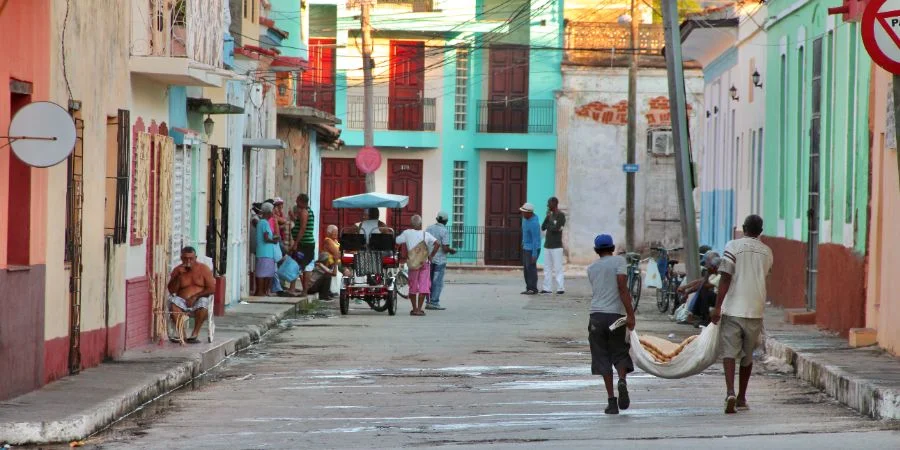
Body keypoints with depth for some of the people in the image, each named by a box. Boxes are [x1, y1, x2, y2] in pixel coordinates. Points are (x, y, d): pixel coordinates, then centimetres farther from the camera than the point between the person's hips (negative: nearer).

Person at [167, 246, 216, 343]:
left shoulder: (204, 268, 3)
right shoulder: (177, 270, 8)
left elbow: (212, 288, -5)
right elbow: (171, 291, 1)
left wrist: (195, 296, -15)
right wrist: (179, 275, -12)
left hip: (199, 300, -2)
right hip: (183, 302, 2)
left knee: (203, 302, -37)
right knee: (173, 302, -32)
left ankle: (195, 334, -28)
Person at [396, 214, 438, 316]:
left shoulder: (407, 233, 2)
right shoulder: (425, 234, 4)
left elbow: (395, 242, 0)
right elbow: (436, 243, -5)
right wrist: (431, 256, 2)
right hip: (425, 262, 0)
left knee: (413, 287, 12)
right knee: (423, 287, 2)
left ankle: (414, 309, 14)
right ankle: (419, 309, -5)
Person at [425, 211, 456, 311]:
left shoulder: (429, 229, 5)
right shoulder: (444, 231, -13)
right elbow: (445, 248, -18)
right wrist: (452, 250, 2)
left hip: (429, 258, 6)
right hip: (440, 260, -6)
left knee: (430, 281, 13)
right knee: (438, 282, -1)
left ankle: (429, 302, 15)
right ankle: (434, 302, -4)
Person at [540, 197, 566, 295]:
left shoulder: (561, 215, -8)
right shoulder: (550, 215, 14)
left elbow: (556, 228, -18)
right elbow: (543, 228, 8)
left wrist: (549, 219, -6)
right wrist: (547, 217, -3)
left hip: (556, 246, -7)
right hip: (548, 245, 7)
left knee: (557, 268, -7)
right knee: (547, 268, 5)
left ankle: (561, 288, -5)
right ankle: (547, 288, 6)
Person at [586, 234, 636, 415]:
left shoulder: (591, 268, 14)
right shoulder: (619, 261, 0)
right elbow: (622, 288, -11)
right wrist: (630, 314, -14)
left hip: (597, 314, 2)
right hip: (616, 314, -2)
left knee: (602, 359, 5)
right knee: (620, 353, 13)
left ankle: (611, 400, -2)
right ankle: (622, 381, -17)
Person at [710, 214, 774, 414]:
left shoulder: (733, 246, -7)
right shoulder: (767, 252, 7)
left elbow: (726, 278, -12)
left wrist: (717, 307, -11)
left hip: (733, 309, -3)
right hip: (755, 310, 4)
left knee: (729, 352, -4)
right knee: (747, 355, 15)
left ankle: (730, 392, -24)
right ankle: (741, 398, 22)